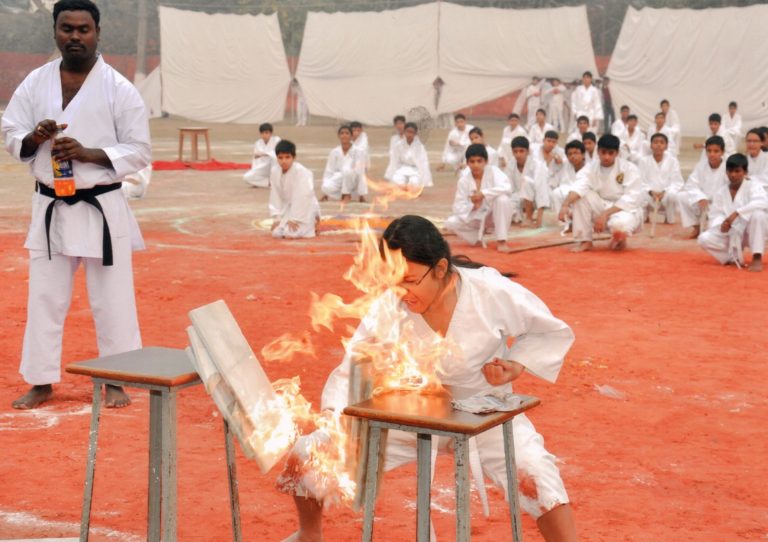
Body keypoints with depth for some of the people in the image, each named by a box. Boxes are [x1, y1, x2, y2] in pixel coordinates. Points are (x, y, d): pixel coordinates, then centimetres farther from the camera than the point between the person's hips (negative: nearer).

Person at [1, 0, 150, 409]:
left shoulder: (119, 89, -7)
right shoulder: (35, 83, 3)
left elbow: (139, 152, -7)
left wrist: (88, 153, -20)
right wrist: (33, 138, -16)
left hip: (101, 208, -3)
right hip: (50, 208, 3)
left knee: (111, 299, 4)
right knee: (45, 297, 9)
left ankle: (116, 381, 18)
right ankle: (41, 382, 21)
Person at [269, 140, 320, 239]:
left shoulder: (300, 171, -25)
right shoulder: (274, 172, -5)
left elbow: (302, 197, -25)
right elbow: (275, 197, 0)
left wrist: (294, 219, -23)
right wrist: (276, 218, -5)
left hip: (305, 209, -7)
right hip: (288, 208, 7)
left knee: (290, 234, -23)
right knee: (276, 233, -6)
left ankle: (311, 226, 8)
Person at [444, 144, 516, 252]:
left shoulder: (493, 171, -16)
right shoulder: (464, 180, -10)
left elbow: (507, 188, -34)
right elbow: (458, 207, -10)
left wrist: (483, 193, -37)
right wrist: (472, 206, -31)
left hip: (495, 212, -2)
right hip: (477, 216, 2)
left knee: (502, 198, -35)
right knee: (450, 223, -18)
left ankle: (501, 241, -23)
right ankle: (479, 237, 7)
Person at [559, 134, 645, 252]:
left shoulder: (629, 168, -11)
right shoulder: (591, 170, -4)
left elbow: (632, 199, -20)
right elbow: (579, 187, -24)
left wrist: (605, 215, -30)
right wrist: (566, 204, -46)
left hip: (626, 210, -4)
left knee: (619, 224, -40)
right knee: (581, 196, -21)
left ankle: (620, 238, 1)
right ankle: (585, 241, -11)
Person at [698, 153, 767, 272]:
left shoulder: (753, 186, -10)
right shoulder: (721, 192, 1)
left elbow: (763, 203, -31)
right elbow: (715, 215, -4)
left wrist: (736, 213, -39)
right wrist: (722, 224, -30)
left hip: (750, 232, -3)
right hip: (730, 234, 3)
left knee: (758, 214, -35)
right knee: (704, 239, -20)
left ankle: (757, 259, -26)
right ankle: (735, 259, -4)